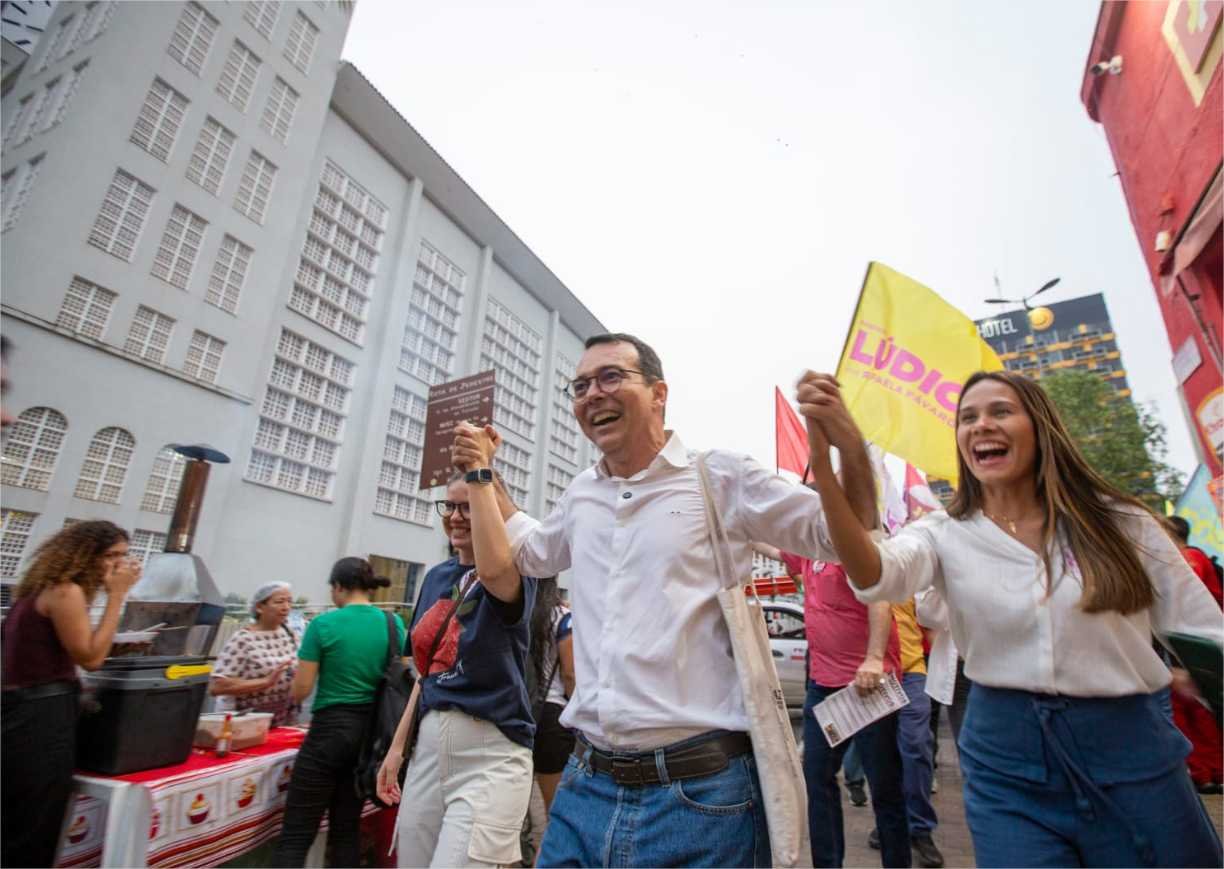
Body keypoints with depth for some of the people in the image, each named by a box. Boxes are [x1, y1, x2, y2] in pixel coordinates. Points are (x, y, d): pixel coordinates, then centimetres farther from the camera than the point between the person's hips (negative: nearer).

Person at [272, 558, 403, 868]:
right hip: (371, 730, 5)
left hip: (330, 729, -5)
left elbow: (299, 691, -7)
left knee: (296, 834, 5)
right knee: (347, 828, 17)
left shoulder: (323, 624, -12)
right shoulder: (394, 624, -1)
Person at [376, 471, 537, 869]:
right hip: (429, 744, 7)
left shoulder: (515, 574, -11)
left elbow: (491, 569, -38)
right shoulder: (436, 576, 9)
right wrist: (398, 745, 14)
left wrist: (478, 474, -33)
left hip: (490, 754, -6)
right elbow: (428, 671, 15)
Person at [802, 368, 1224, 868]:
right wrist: (824, 467, -42)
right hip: (1005, 762, -1)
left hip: (1130, 752, 1)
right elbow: (875, 577, -28)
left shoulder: (1118, 521, -2)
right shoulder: (944, 534, -6)